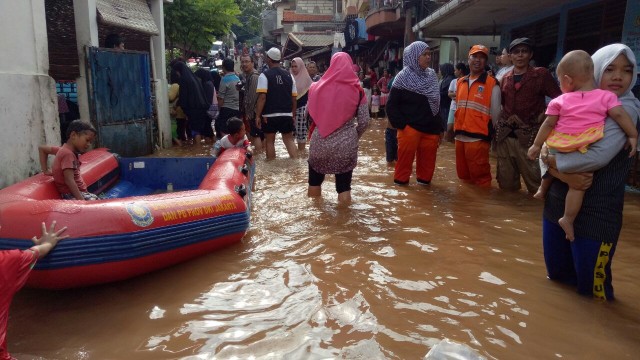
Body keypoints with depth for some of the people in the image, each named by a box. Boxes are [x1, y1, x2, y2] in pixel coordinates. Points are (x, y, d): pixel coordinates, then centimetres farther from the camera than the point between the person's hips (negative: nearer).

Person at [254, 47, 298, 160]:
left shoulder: (265, 75, -6)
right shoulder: (289, 75, 7)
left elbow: (262, 97, -15)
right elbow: (294, 98, 7)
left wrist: (258, 115, -11)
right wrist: (293, 114, 16)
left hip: (270, 115, -3)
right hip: (287, 115, 3)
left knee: (270, 141, 9)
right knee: (289, 140, 12)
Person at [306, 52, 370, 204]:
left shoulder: (317, 87, -2)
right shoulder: (357, 90, -4)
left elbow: (309, 114, 8)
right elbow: (364, 121, -4)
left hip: (320, 142, 1)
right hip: (346, 144, -1)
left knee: (315, 180, 20)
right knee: (343, 185, 8)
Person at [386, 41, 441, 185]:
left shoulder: (432, 75, 12)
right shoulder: (403, 77, -5)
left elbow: (436, 104, 15)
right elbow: (392, 105, -7)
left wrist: (439, 127, 11)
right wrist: (401, 124, -15)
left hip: (430, 128, 5)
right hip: (409, 128, -5)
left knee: (428, 162, 9)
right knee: (405, 160, -3)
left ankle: (424, 181, 24)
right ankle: (400, 183, 9)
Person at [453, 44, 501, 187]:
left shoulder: (492, 84, -4)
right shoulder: (460, 82, 12)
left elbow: (495, 113, -2)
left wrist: (494, 135, 1)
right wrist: (452, 126, 14)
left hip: (478, 138, -6)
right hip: (460, 136, 6)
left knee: (480, 177, 0)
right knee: (463, 175, 17)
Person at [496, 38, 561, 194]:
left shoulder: (541, 74, -1)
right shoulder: (505, 78, 12)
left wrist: (543, 117, -7)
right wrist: (505, 119, 10)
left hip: (528, 137, -4)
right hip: (504, 136, 5)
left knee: (535, 183, -5)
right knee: (506, 184, 11)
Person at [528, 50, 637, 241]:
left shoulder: (560, 101, 1)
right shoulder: (606, 96, -2)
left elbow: (548, 124, 2)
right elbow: (620, 115, -9)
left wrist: (536, 145, 9)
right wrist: (633, 136, -1)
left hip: (557, 148, 3)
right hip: (580, 154, -3)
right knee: (578, 185, 3)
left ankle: (542, 189, 47)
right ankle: (568, 219, 0)